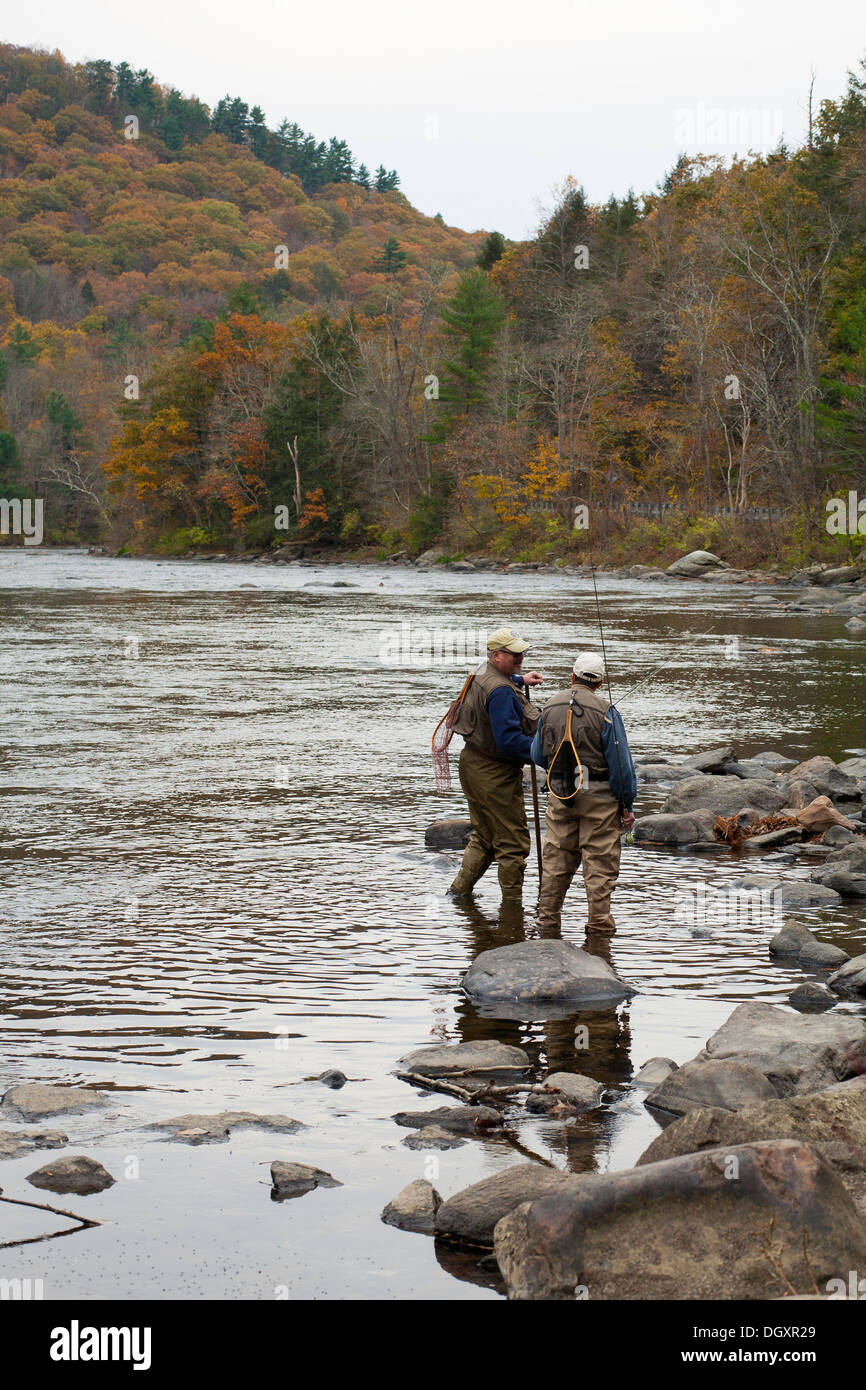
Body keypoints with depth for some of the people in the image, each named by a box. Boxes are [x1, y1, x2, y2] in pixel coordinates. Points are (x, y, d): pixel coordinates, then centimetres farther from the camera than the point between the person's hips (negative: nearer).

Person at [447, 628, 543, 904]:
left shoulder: (483, 672, 7)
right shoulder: (501, 691, -24)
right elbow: (509, 740, -28)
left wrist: (520, 680, 28)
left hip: (474, 764, 10)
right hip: (495, 774, -10)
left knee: (484, 836, 22)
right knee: (512, 842, 0)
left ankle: (460, 889, 26)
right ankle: (512, 902, 6)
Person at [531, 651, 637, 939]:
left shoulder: (550, 707, 4)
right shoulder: (605, 712, -11)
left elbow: (538, 755, 14)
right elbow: (621, 762, -10)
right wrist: (627, 805, -3)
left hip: (560, 795, 4)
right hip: (598, 796, -4)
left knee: (555, 861, 13)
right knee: (599, 864, 1)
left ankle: (547, 921, 19)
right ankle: (599, 925, 4)